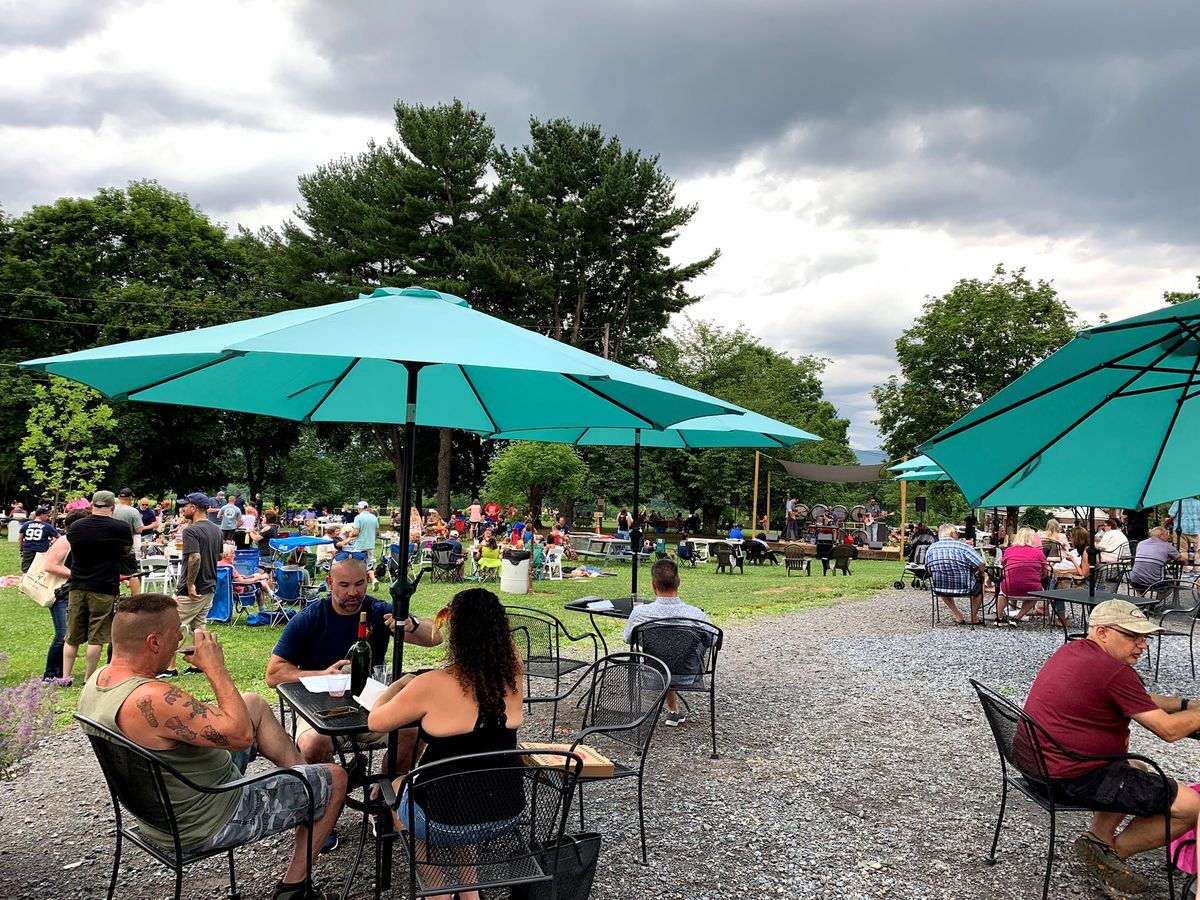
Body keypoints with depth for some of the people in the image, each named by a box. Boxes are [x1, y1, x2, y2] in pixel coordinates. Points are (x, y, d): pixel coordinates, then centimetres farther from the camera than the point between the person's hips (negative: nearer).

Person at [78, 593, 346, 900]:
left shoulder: (97, 679, -7)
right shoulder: (152, 700, -38)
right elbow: (241, 734, -30)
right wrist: (215, 667, -24)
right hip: (207, 823, -9)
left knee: (255, 704, 20)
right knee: (335, 779, 4)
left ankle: (303, 774, 32)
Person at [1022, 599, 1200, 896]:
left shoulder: (1071, 650, 10)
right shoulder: (1114, 672, -20)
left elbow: (1139, 701, 20)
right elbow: (1169, 730, -15)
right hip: (1073, 779, -10)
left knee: (1135, 770, 33)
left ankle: (1099, 836, 17)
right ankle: (1112, 851, 9)